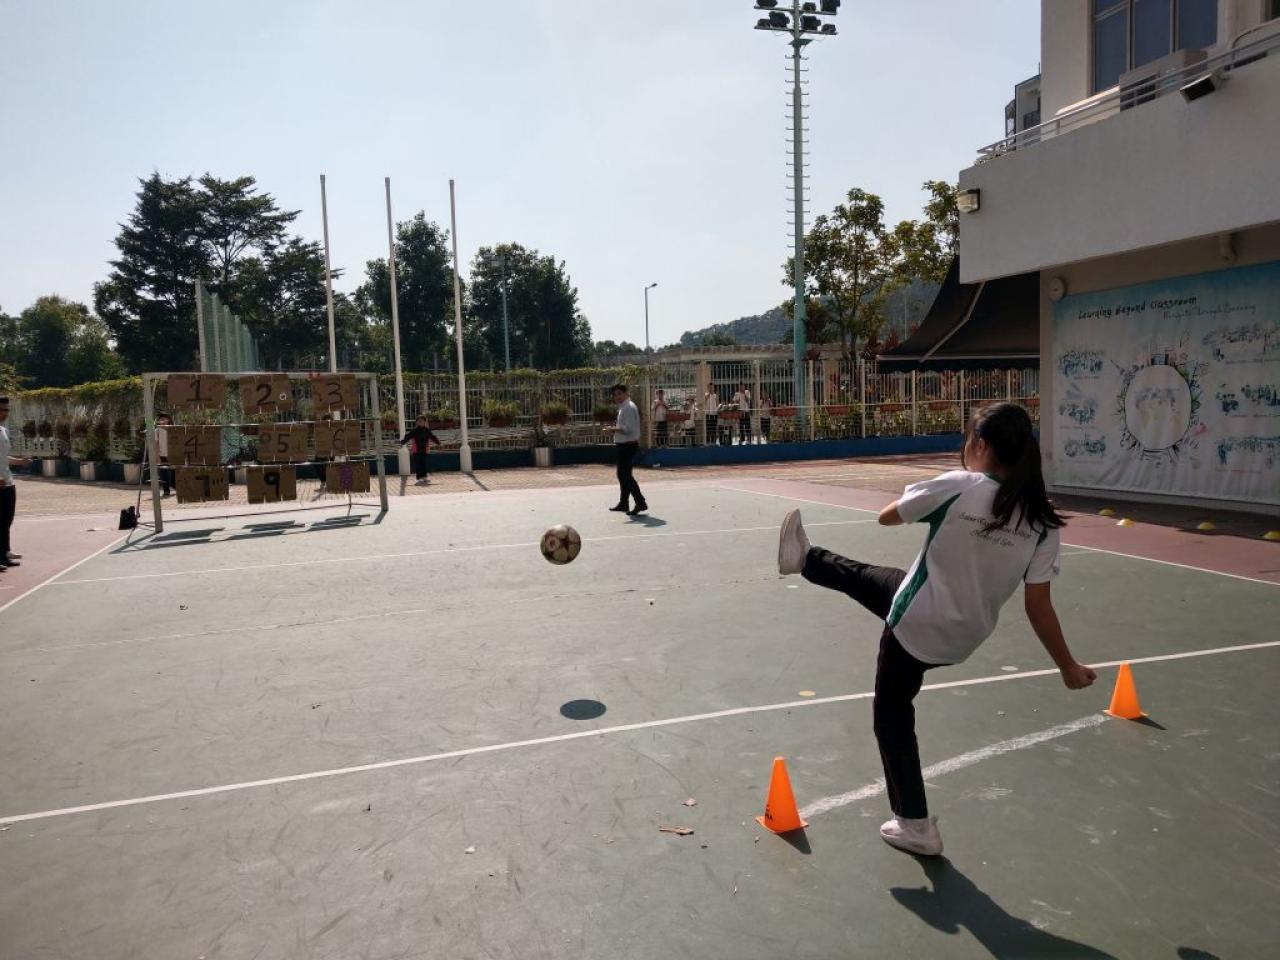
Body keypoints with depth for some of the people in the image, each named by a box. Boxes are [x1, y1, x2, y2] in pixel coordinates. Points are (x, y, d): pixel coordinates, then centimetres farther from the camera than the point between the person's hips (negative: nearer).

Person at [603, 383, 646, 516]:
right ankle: (623, 504, 26)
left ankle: (640, 502, -12)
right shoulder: (623, 407, 17)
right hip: (624, 445, 11)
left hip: (627, 445, -11)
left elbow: (628, 429, -24)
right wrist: (615, 430, 11)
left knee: (625, 475, -11)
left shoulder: (628, 407, -15)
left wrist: (613, 429, -17)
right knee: (623, 475, 17)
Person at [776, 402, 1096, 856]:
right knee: (862, 575, 25)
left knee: (891, 714, 18)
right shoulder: (1042, 521, -11)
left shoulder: (956, 487, -23)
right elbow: (1038, 605, -8)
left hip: (916, 622, -5)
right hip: (965, 636, 5)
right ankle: (804, 559, 51)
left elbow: (887, 515, -6)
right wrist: (1068, 666, 4)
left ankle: (916, 826, 29)